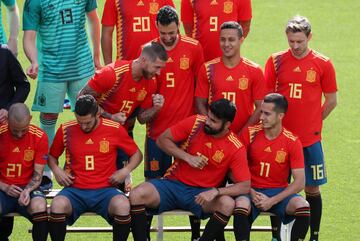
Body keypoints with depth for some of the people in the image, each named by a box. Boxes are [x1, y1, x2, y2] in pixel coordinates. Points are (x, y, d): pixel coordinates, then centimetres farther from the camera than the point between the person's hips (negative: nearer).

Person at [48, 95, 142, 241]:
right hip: (75, 190, 1)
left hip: (104, 190, -1)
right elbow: (52, 155, 21)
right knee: (58, 205, -34)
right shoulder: (66, 130, 4)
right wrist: (56, 170, 0)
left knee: (123, 206, -35)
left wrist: (126, 171, -4)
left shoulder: (114, 129, 1)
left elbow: (136, 154, 14)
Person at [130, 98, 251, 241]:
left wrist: (215, 191, -29)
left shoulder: (236, 149, -11)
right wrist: (188, 157, -13)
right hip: (174, 183, 1)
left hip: (203, 193, -1)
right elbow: (162, 140, 1)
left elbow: (244, 186, -13)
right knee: (137, 195, -27)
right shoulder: (195, 123, -7)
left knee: (227, 204, -33)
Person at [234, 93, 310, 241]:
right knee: (241, 205, -35)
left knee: (303, 207, -29)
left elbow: (300, 182, -9)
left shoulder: (292, 142, -6)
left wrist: (272, 201, -17)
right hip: (252, 191, 0)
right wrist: (251, 192, -14)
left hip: (279, 191, 0)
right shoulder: (250, 134, -4)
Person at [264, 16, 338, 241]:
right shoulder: (276, 61, 0)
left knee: (312, 188, 4)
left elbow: (331, 100, 6)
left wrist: (313, 122, 6)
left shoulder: (323, 64, -3)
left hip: (310, 138, -1)